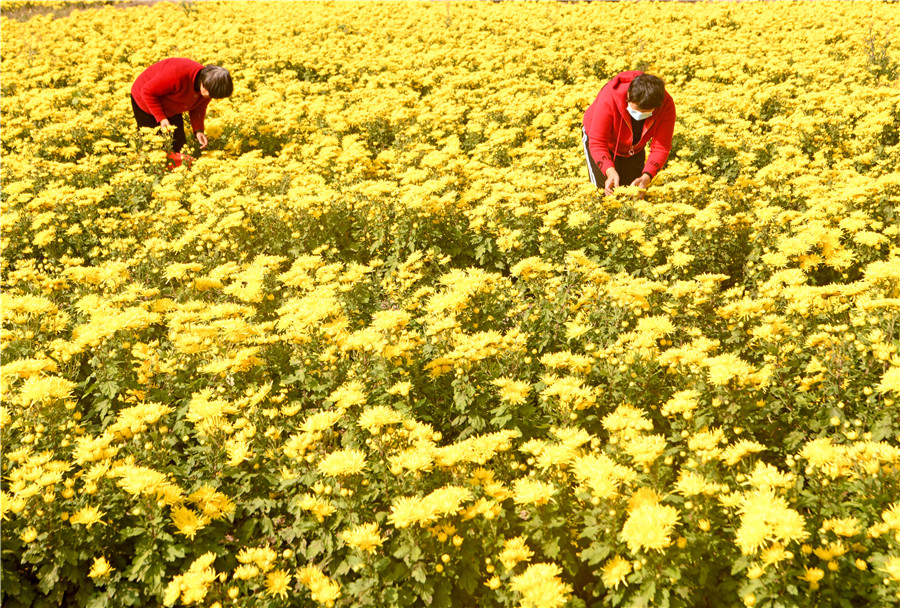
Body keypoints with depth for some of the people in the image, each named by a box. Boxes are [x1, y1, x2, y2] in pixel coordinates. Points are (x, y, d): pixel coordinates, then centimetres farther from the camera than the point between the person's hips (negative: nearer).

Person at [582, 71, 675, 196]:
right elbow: (597, 142, -37)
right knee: (603, 191, -11)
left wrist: (646, 177, -48)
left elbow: (661, 147, -31)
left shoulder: (666, 105, -33)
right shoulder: (609, 99, -41)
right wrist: (610, 171, -55)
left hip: (634, 148, 3)